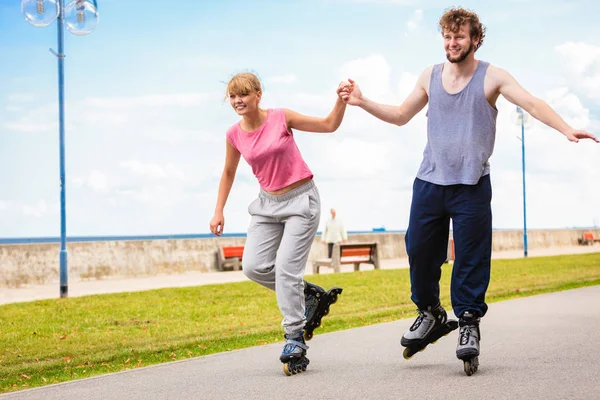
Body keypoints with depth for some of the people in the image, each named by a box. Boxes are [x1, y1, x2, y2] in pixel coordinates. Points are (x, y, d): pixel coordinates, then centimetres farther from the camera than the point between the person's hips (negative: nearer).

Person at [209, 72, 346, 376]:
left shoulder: (281, 118, -11)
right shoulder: (234, 135, -1)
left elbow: (329, 125, -2)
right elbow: (228, 173, 14)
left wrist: (341, 100, -19)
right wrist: (218, 212, 10)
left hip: (300, 200, -5)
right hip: (268, 203, 5)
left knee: (286, 268, -14)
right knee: (253, 266, -8)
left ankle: (295, 341, -5)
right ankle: (309, 295, 13)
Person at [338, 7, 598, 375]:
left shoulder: (491, 77, -3)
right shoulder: (430, 76, 10)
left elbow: (532, 103, -15)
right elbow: (401, 115, 20)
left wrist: (566, 129, -30)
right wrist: (363, 102, 9)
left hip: (471, 186, -4)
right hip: (429, 182, 4)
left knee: (471, 258, -4)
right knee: (419, 250, 6)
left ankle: (469, 325, 5)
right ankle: (431, 315, 26)